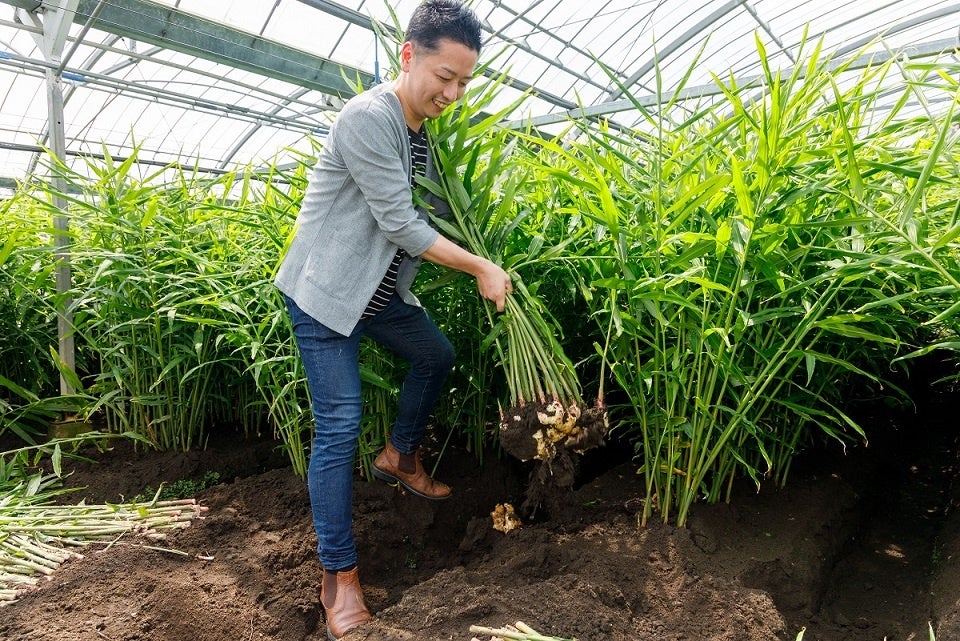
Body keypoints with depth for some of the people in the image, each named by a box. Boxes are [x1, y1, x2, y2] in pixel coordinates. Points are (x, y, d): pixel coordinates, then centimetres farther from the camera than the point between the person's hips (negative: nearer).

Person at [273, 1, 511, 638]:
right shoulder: (369, 118, -22)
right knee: (340, 426, -9)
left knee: (437, 355, 18)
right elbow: (399, 223, -24)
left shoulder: (426, 128, 6)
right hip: (327, 290, -8)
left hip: (381, 288, 9)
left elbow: (437, 209, 10)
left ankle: (400, 456, 37)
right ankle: (339, 574, 3)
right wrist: (481, 268, -17)